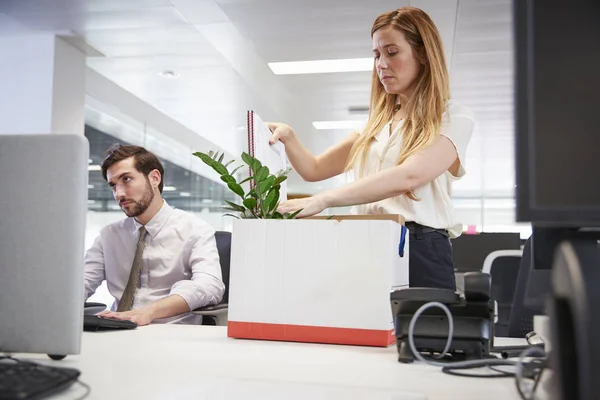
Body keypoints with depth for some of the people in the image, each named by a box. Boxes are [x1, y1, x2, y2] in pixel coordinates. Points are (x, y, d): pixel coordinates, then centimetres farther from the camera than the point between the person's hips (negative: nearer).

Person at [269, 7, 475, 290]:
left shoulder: (454, 118, -3)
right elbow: (314, 169, 19)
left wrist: (322, 200, -30)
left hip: (421, 254, -5)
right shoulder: (376, 124, 18)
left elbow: (409, 176, -21)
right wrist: (288, 137, -2)